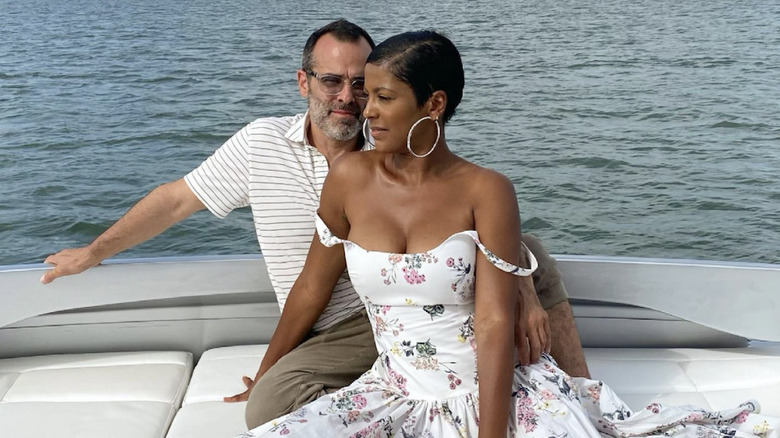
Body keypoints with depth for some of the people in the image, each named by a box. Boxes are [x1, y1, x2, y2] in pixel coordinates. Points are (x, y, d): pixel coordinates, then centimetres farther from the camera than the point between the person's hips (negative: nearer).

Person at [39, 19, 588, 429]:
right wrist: (94, 251, 16)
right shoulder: (261, 143, -1)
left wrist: (523, 293, -23)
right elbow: (178, 198, 9)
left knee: (531, 254, -11)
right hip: (339, 334, -1)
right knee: (269, 404, -31)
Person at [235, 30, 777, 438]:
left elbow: (495, 324, -14)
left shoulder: (486, 191, -10)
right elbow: (311, 289, 7)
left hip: (490, 386, -2)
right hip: (396, 392, 3)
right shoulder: (351, 177, -3)